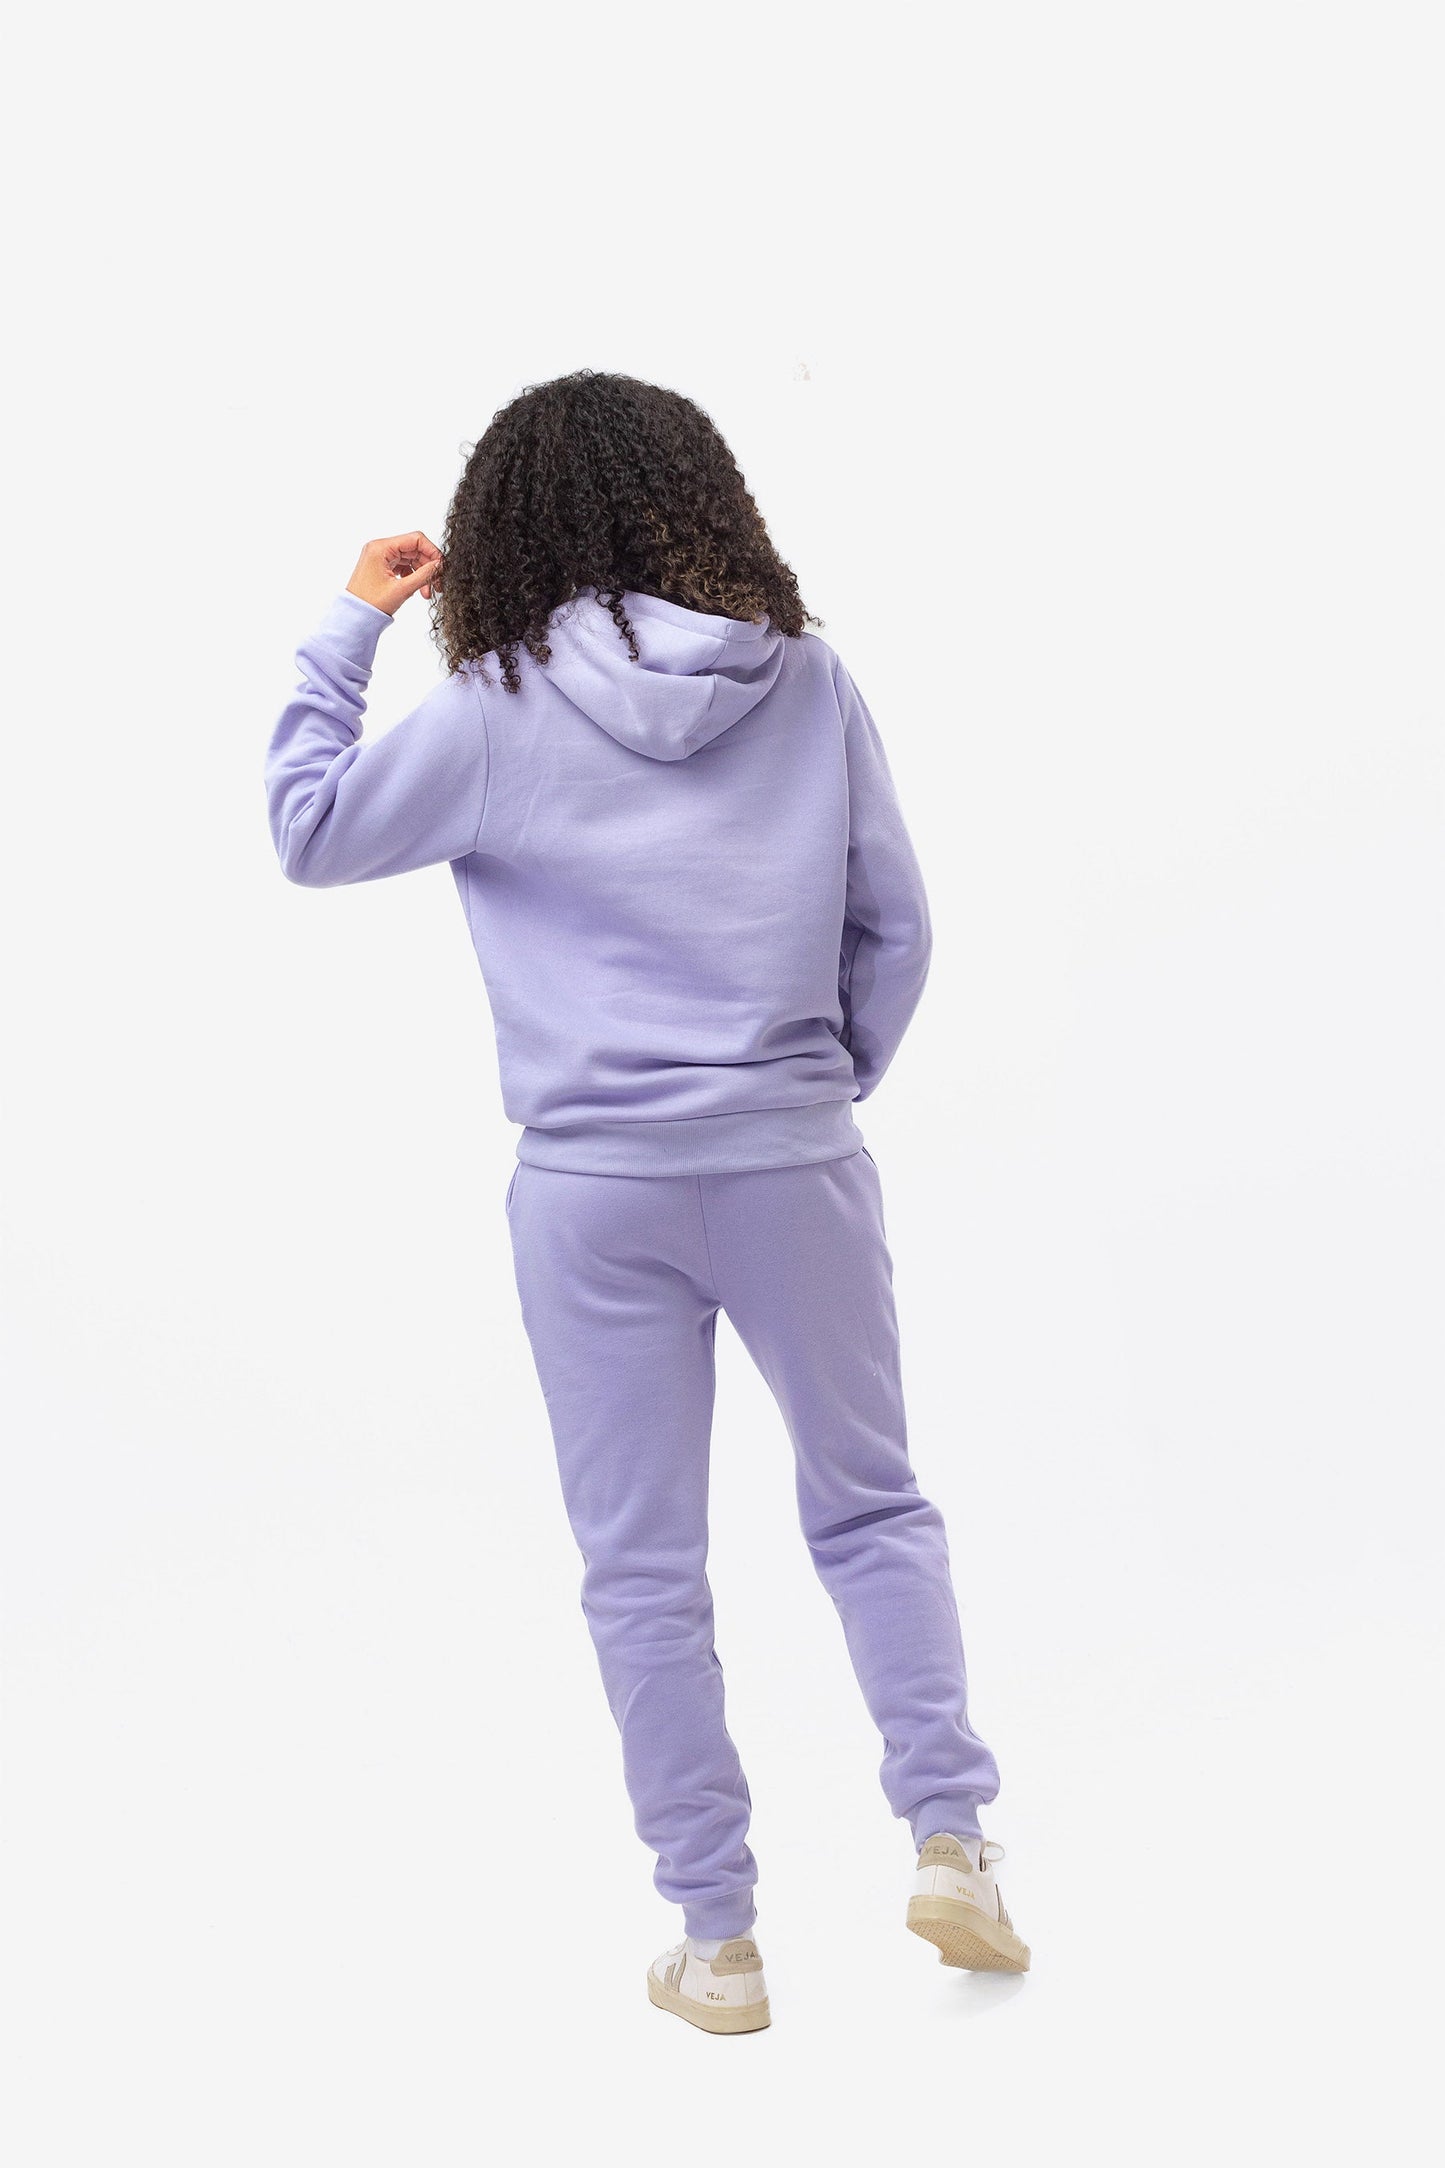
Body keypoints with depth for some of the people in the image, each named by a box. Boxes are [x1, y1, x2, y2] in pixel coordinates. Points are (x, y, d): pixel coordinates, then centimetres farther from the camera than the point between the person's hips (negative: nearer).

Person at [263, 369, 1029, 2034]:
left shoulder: (502, 709, -6)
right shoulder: (811, 682, 1)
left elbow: (311, 833, 5)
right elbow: (895, 925, 3)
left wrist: (345, 632, 13)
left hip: (598, 1183, -2)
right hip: (795, 1161, 2)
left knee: (642, 1568, 9)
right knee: (871, 1506, 19)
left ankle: (717, 1940, 15)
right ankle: (948, 1836, 12)